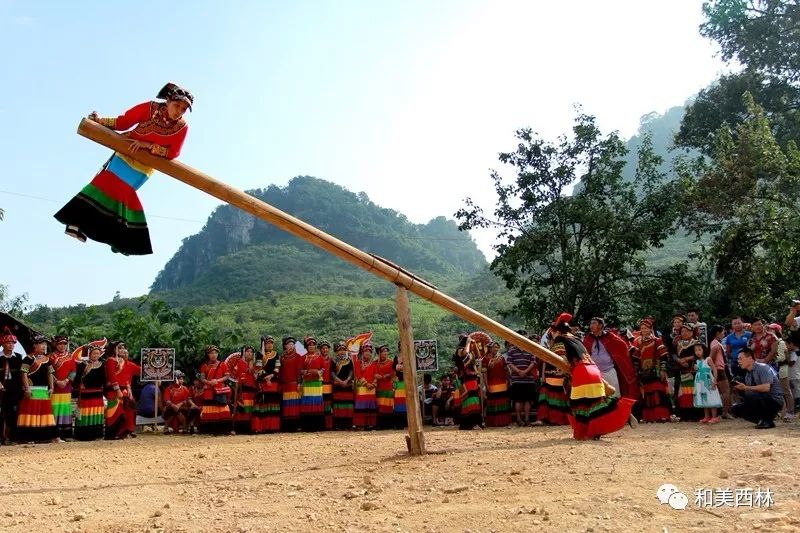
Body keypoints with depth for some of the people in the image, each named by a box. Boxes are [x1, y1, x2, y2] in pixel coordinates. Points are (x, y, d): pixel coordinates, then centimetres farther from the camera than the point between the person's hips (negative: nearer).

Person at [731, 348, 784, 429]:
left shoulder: (763, 368, -14)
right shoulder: (748, 375, 10)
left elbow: (766, 387, -27)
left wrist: (746, 387, -25)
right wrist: (741, 388, -11)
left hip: (774, 401, -8)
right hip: (761, 400, 8)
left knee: (750, 396, -33)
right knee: (735, 409, -5)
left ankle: (767, 420, -14)